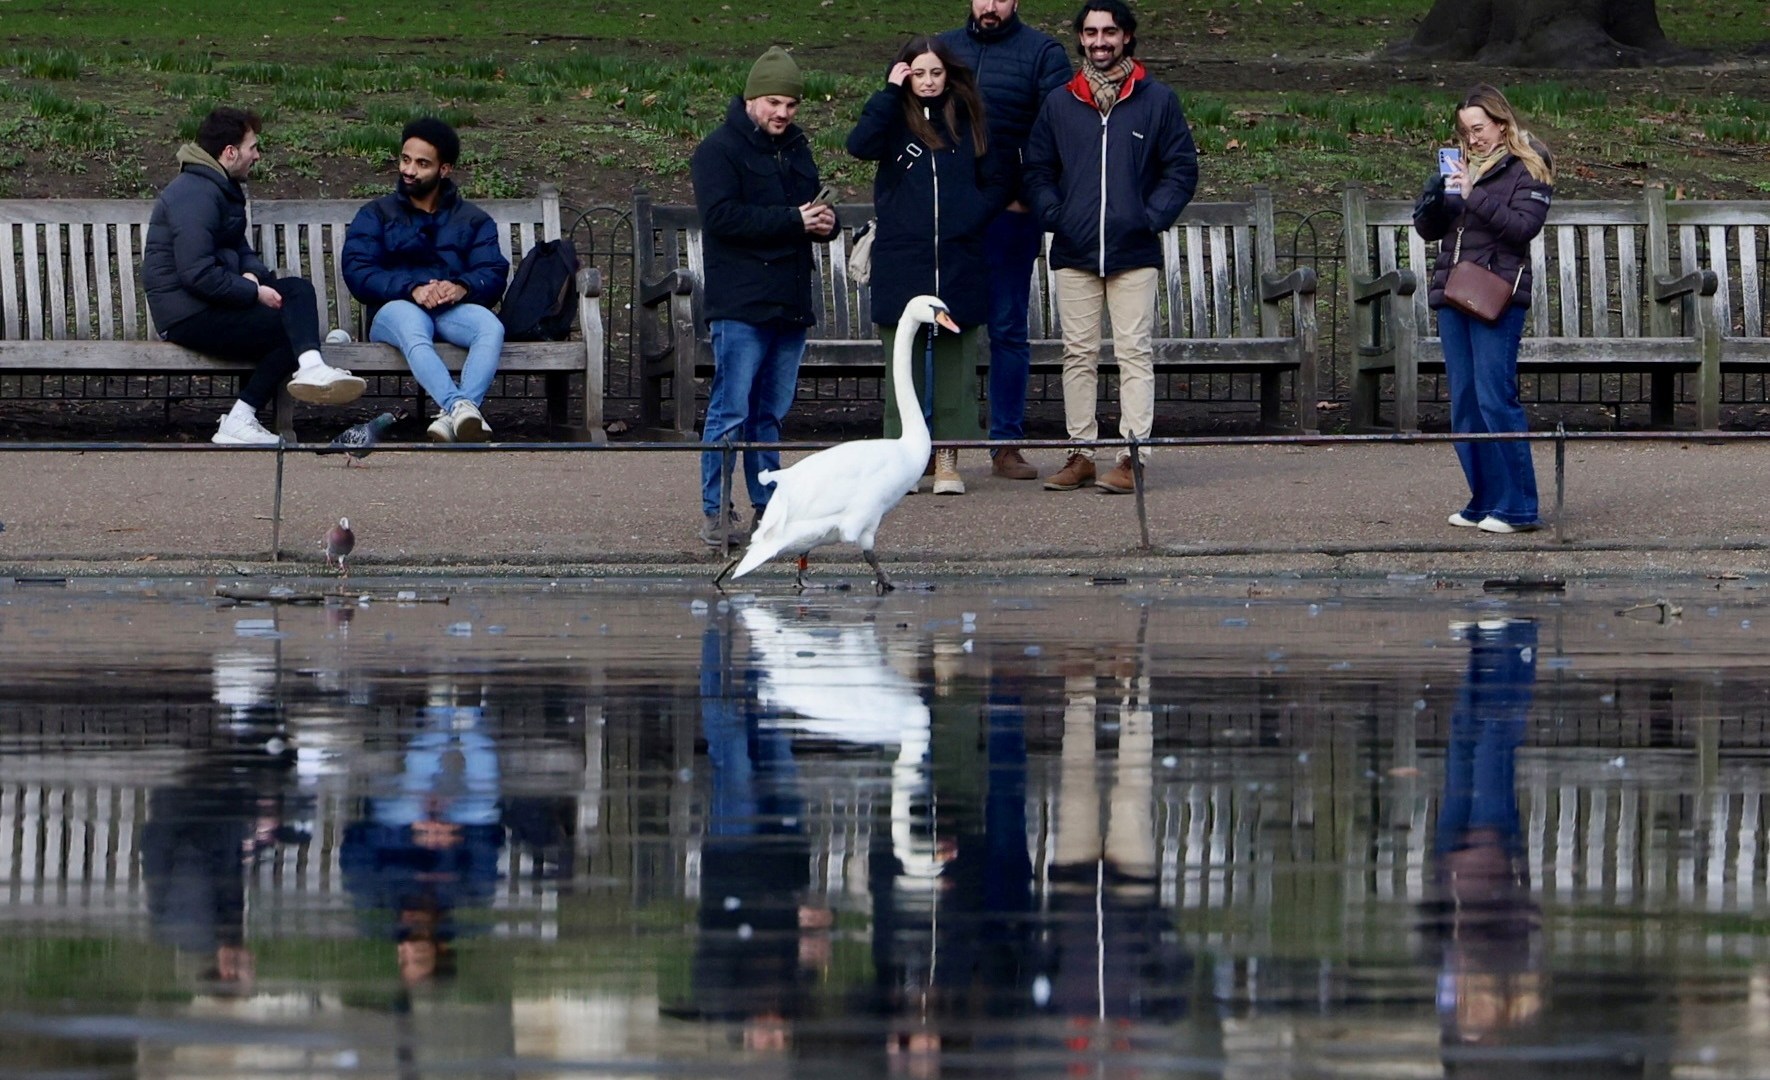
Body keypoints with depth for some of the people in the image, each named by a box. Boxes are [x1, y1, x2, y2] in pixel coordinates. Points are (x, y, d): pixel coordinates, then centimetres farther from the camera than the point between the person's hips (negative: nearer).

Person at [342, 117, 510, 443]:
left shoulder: (473, 220, 21)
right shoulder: (376, 215, 18)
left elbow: (494, 273, 4)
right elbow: (358, 273, 0)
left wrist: (462, 287, -21)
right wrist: (413, 289, -17)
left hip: (453, 309, 1)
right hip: (396, 307, -1)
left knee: (491, 327, -34)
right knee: (412, 325, -39)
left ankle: (453, 416, -53)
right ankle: (460, 407, -60)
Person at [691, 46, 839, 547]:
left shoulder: (796, 146, 19)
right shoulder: (718, 149, -5)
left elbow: (813, 207, 28)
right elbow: (722, 216, -18)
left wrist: (825, 221, 2)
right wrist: (794, 221, -19)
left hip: (791, 301, 7)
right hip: (740, 303, -7)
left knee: (770, 412, 12)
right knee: (731, 411, -8)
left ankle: (768, 506, 16)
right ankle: (716, 512, -5)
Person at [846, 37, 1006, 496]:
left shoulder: (968, 119, 9)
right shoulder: (894, 118, 4)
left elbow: (993, 182, 13)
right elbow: (860, 145, -17)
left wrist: (972, 217, -3)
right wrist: (891, 93, -14)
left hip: (959, 263, 1)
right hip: (901, 262, -1)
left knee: (955, 363, 2)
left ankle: (947, 458, 7)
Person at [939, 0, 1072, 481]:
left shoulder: (1041, 53, 3)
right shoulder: (944, 48, 13)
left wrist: (1029, 197, -10)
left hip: (1010, 215, -3)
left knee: (1008, 330, 3)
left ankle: (1007, 443, 7)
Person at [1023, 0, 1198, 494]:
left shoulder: (1157, 101, 4)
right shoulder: (1059, 104, 10)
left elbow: (1182, 169, 5)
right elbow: (1038, 170, 15)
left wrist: (1151, 217, -7)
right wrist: (1054, 215, -2)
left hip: (1134, 251, -3)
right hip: (1074, 254, 3)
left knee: (1135, 352, -5)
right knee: (1078, 355, 5)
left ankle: (1133, 454, -7)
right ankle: (1080, 452, 8)